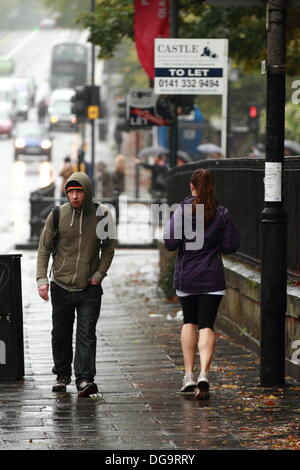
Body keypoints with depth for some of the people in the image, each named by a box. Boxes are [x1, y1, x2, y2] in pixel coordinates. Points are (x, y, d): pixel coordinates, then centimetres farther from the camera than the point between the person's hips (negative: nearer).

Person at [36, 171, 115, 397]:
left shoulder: (102, 215, -2)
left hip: (90, 288, -1)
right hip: (61, 286, 1)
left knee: (86, 334, -10)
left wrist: (100, 273, -2)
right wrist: (42, 279, -7)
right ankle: (62, 374, 27)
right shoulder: (57, 215, -3)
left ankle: (85, 378, -11)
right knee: (61, 334, 11)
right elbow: (44, 248, 3)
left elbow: (108, 247, 10)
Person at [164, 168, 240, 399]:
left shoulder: (183, 210, -7)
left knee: (190, 322, 18)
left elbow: (172, 243, -12)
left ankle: (189, 375, 13)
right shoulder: (222, 213, -3)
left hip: (186, 276, 0)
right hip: (212, 277, 0)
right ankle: (204, 374, -19)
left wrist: (169, 225, 8)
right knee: (207, 326, -1)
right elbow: (231, 245, -1)